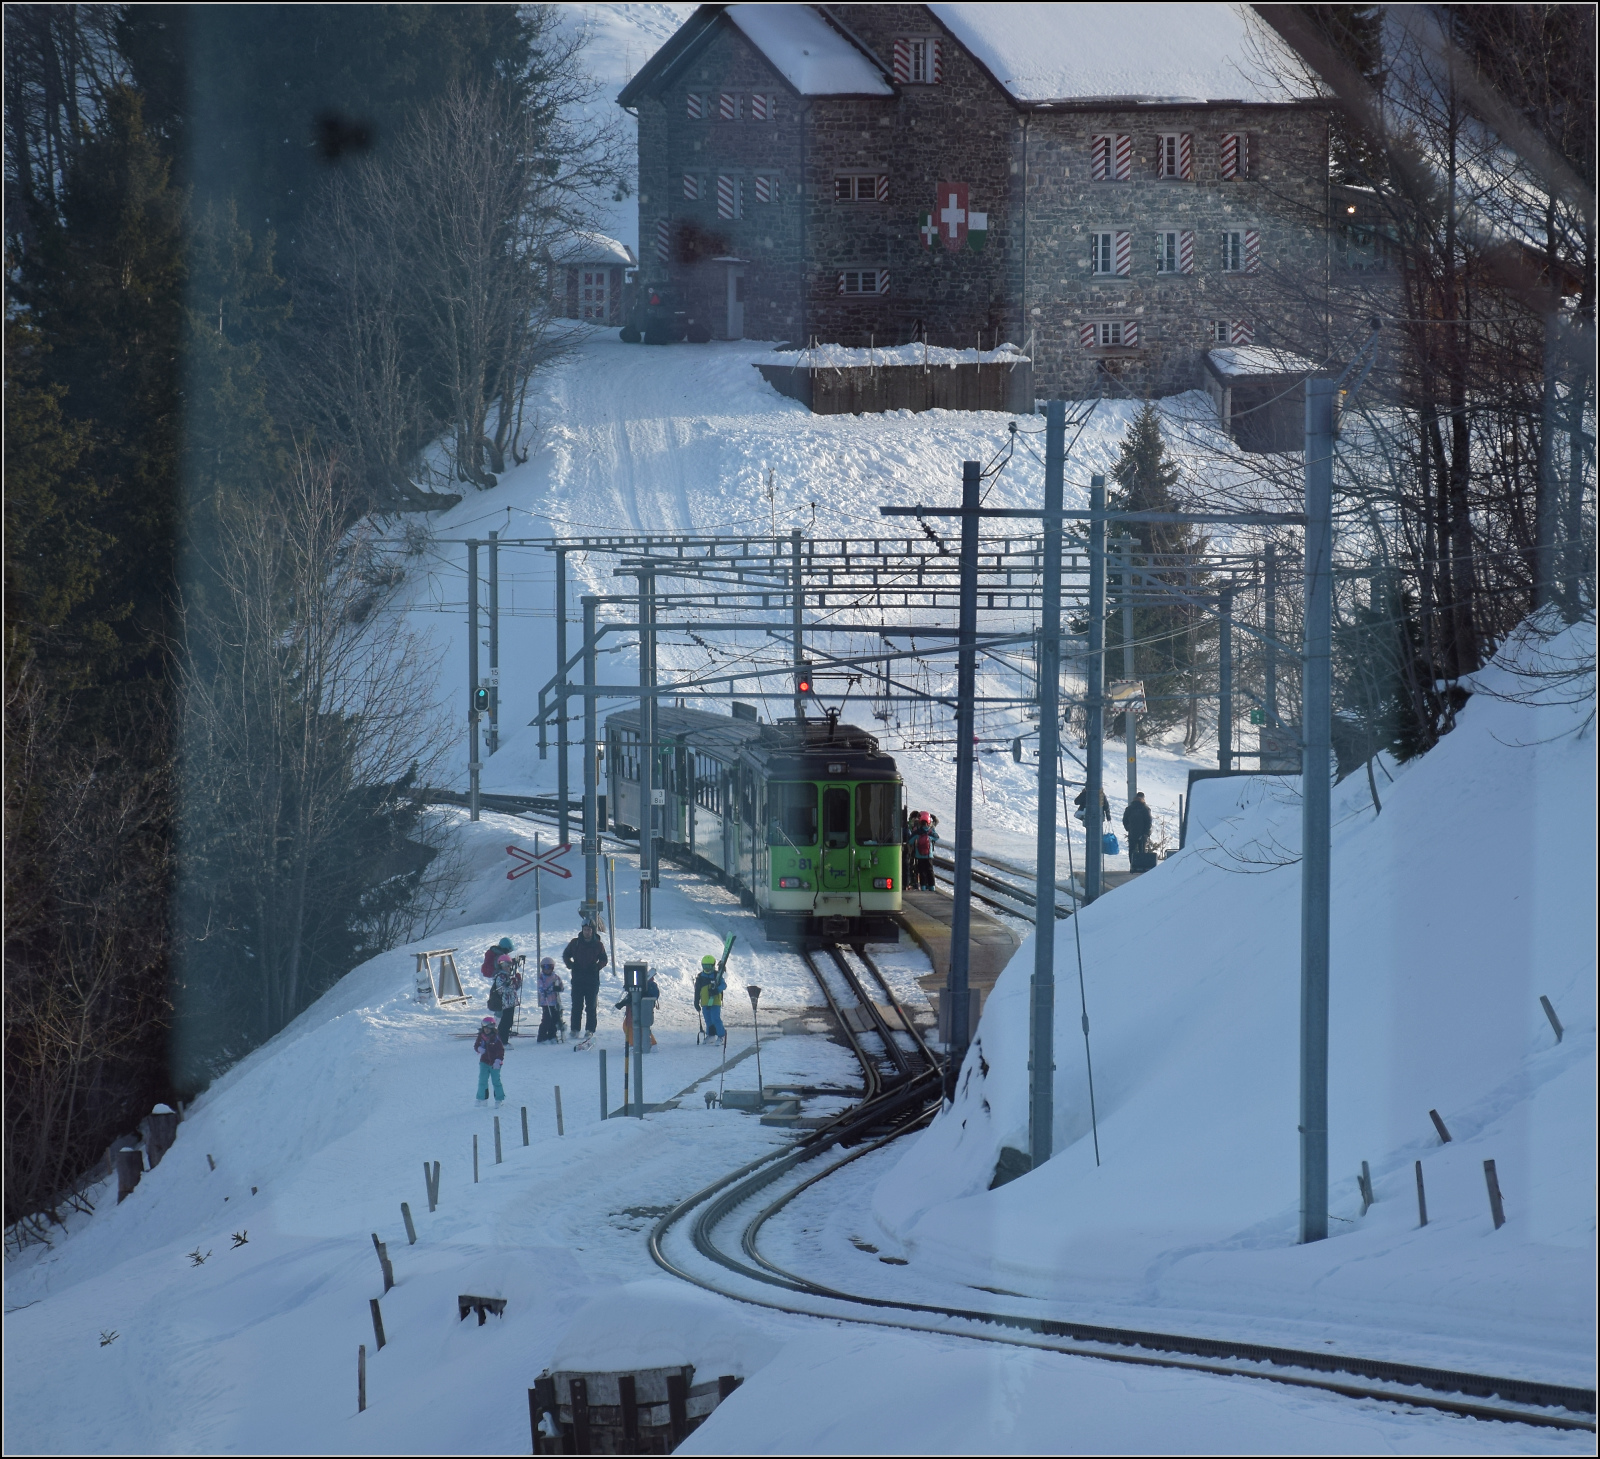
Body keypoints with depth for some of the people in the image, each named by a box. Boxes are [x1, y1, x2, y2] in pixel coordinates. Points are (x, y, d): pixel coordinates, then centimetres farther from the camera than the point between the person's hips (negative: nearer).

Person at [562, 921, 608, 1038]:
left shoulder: (598, 945, 3)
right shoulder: (575, 943, 5)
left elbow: (604, 960, 9)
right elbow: (566, 956, 14)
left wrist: (597, 967, -11)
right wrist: (571, 965, -6)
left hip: (592, 980, -1)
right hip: (577, 979, 1)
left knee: (591, 1006, 2)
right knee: (577, 1006, 0)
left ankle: (590, 1030, 6)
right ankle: (575, 1029, 3)